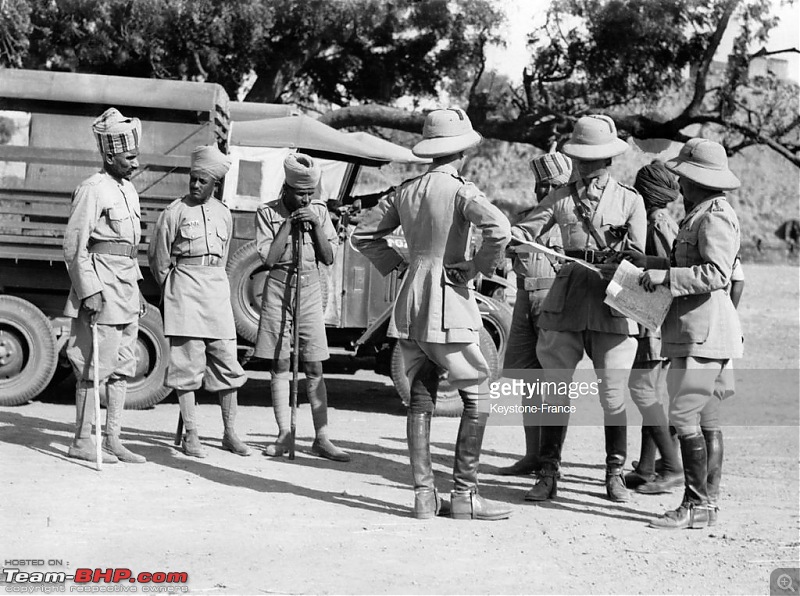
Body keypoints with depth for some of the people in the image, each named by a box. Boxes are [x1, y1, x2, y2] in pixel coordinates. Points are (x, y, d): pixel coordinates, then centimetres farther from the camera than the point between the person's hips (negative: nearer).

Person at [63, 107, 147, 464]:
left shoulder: (129, 190, 15)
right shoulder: (93, 190, -11)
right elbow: (75, 247, -14)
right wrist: (90, 291, -19)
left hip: (126, 289, 9)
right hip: (102, 291, -9)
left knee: (122, 368, 9)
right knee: (96, 366, -4)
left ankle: (112, 440, 15)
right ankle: (83, 442, 3)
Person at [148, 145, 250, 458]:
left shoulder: (224, 214, 11)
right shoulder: (175, 211, -3)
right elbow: (158, 258, 3)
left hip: (217, 288, 5)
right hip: (185, 286, -5)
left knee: (227, 363, 4)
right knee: (188, 363, -6)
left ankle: (230, 433, 12)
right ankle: (190, 435, -1)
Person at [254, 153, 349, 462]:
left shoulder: (319, 211, 5)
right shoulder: (268, 213, -3)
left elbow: (328, 258, 1)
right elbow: (269, 258, -12)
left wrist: (316, 225, -11)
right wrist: (289, 223, -14)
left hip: (310, 289, 2)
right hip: (278, 288, -2)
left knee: (314, 368, 0)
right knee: (280, 366, 1)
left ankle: (322, 438, 1)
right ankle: (285, 434, 7)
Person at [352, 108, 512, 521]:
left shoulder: (405, 191, 10)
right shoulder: (461, 190, -10)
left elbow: (363, 234, 17)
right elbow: (498, 229, -27)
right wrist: (479, 266, -12)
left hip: (409, 306, 7)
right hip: (449, 304, -7)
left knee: (420, 399, 10)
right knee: (477, 396, 3)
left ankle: (424, 494, 9)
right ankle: (465, 494, 1)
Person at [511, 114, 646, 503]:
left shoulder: (630, 201, 6)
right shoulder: (562, 197, 11)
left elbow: (635, 255, 1)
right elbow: (524, 230, 5)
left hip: (612, 299, -2)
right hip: (567, 299, 2)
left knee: (612, 392, 1)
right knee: (555, 389, 1)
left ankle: (615, 473, 16)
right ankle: (548, 475, 8)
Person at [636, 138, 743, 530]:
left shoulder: (715, 218, -14)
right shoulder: (700, 215, 18)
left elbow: (717, 274, -24)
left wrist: (666, 276, -21)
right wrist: (651, 263, 17)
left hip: (703, 332, -11)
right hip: (698, 332, 11)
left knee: (684, 417, -10)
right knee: (706, 419, 12)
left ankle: (696, 506, -6)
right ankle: (708, 502, 17)